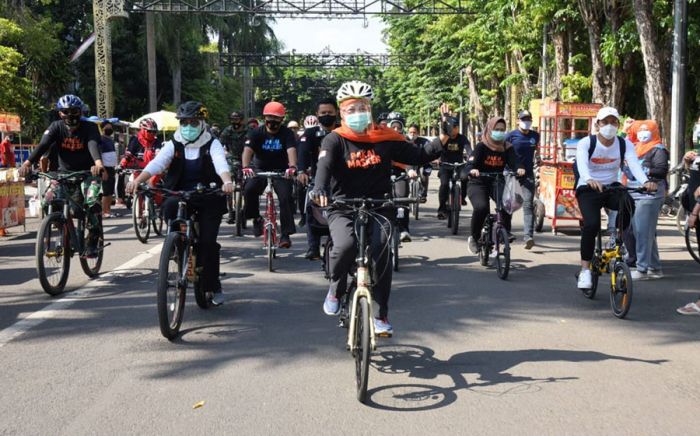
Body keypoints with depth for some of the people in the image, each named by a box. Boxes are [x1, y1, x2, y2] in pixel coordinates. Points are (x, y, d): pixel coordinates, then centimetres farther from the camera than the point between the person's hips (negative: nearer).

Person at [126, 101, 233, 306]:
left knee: (207, 242, -10)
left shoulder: (212, 144, -2)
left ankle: (213, 287, 5)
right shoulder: (174, 144, 3)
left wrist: (227, 182, -44)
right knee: (169, 207, -33)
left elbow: (221, 163, -21)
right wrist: (137, 181, -32)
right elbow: (157, 163, -13)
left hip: (208, 198, -2)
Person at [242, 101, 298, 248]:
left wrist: (292, 167, -48)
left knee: (286, 198, -18)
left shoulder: (287, 134, -9)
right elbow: (247, 150, -24)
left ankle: (286, 234, -9)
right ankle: (256, 218, -2)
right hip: (260, 169, 0)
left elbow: (291, 150, -26)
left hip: (281, 171, 0)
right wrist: (246, 167, -44)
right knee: (249, 190, -27)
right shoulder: (256, 133, -9)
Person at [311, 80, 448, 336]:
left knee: (380, 253, -20)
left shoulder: (385, 138, 5)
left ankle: (382, 315, -4)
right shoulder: (335, 140, -1)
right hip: (343, 209, -1)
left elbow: (419, 156, 7)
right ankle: (336, 289, 2)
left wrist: (444, 138, -6)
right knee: (345, 246, -30)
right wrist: (319, 189, -40)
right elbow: (324, 165, -19)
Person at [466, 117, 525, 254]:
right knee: (481, 207, -29)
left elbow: (514, 162, -12)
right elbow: (469, 165, -20)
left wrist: (519, 168, -36)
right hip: (478, 184, -3)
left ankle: (506, 232, -8)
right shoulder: (481, 147, -10)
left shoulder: (507, 148, 1)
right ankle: (474, 238, -7)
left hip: (497, 183, 3)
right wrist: (472, 170, -45)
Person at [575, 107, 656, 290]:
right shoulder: (586, 143, -11)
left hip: (612, 187, 3)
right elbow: (582, 164, -30)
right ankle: (585, 270, -15)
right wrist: (590, 180, -53)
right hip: (588, 190, -3)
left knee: (628, 204, -30)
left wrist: (645, 182, -42)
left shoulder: (625, 144, -3)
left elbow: (634, 164, -21)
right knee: (591, 224, -26)